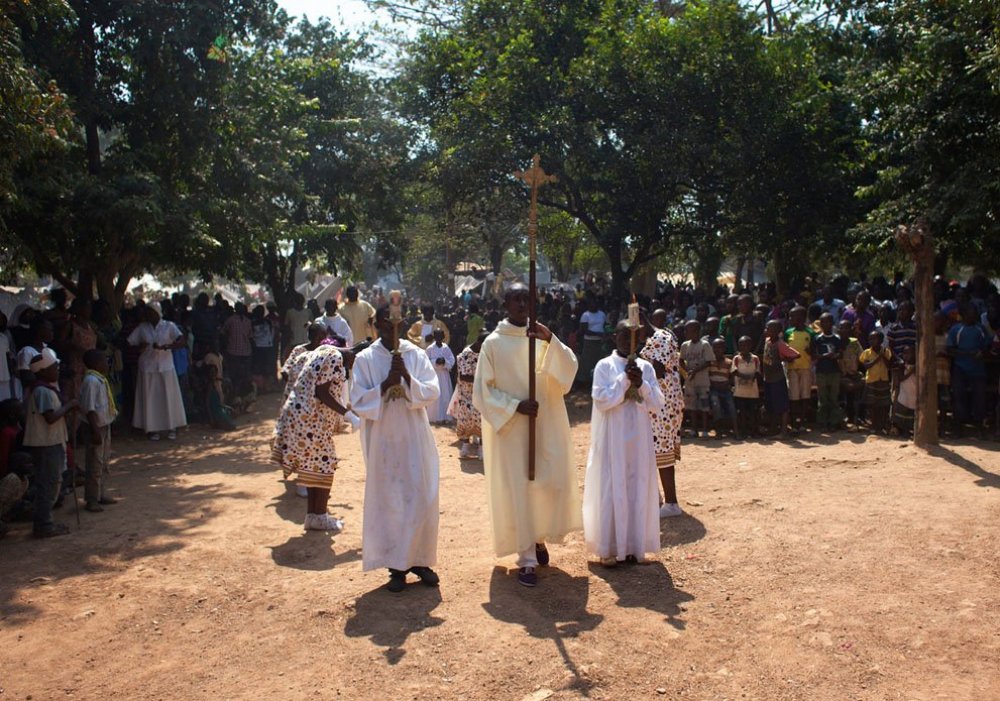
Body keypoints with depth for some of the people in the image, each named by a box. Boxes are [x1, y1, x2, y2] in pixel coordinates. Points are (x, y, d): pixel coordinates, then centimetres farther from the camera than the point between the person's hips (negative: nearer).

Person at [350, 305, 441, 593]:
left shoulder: (417, 355, 2)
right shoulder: (365, 359, -2)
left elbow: (432, 393, -5)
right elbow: (358, 402, -7)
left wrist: (408, 378, -20)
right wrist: (386, 385, -20)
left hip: (415, 439, 2)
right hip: (383, 441, -1)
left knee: (422, 500, 5)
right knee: (388, 501, 4)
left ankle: (420, 560, 20)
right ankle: (396, 565, 15)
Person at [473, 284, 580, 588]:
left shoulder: (542, 338, 5)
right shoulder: (493, 343, -3)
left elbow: (569, 369, -8)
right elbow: (484, 391, -3)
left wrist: (551, 341, -23)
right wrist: (516, 406, -16)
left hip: (546, 425, 3)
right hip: (510, 427, -3)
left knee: (552, 481, 4)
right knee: (519, 488, -1)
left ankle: (539, 537, 31)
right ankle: (527, 560, 8)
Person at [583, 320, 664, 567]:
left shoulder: (645, 367, 6)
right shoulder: (604, 366, -4)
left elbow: (656, 404, 0)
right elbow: (602, 400, -13)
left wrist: (640, 384, -15)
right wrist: (625, 379, -19)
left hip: (639, 438, 4)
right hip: (613, 439, -4)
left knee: (638, 489, 7)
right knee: (611, 489, -1)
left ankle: (634, 546, 17)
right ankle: (608, 548, 7)